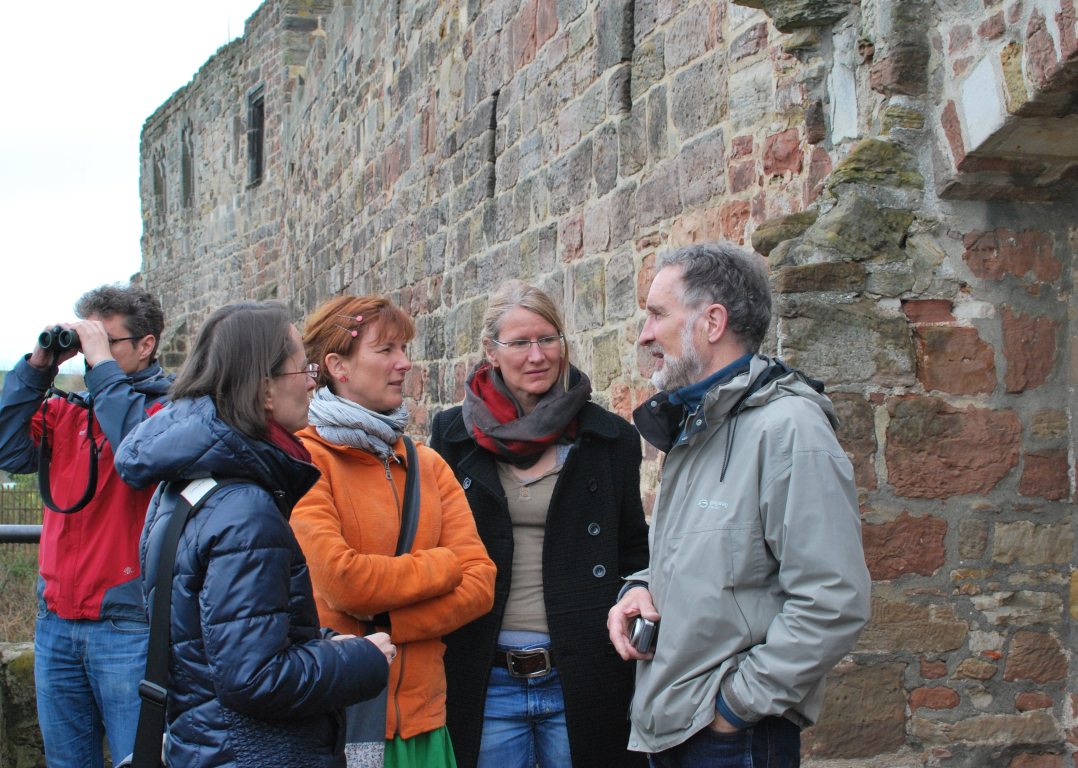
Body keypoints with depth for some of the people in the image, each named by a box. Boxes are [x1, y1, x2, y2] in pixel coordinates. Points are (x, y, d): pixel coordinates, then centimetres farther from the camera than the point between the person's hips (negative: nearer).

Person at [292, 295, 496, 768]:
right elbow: (340, 579, -21)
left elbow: (480, 582, 1)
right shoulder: (306, 461, -9)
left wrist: (385, 622, -13)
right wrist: (443, 565, -6)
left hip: (421, 712, 5)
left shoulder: (428, 466, 10)